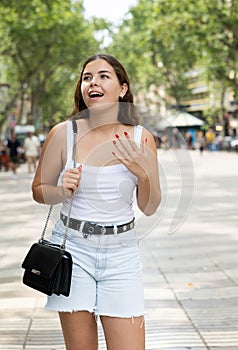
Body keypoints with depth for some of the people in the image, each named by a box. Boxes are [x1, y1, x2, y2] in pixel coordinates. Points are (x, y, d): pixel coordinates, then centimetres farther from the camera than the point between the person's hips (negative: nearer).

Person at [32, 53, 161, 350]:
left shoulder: (140, 138, -1)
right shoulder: (63, 133, -5)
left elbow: (149, 208, 5)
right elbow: (38, 190, 8)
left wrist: (143, 174, -14)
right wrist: (62, 191, -13)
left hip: (121, 252, 1)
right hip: (73, 248, -1)